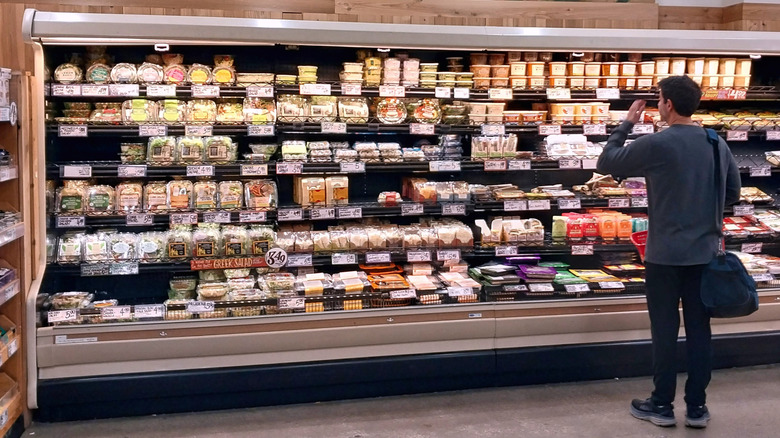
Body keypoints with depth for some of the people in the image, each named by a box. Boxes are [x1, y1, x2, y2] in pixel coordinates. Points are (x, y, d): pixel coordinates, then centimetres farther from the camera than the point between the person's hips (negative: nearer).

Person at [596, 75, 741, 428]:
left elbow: (605, 163, -4)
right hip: (704, 252, 5)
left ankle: (662, 405, 16)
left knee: (665, 331, 5)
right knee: (699, 329, 11)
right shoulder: (718, 144, 4)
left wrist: (626, 124, 4)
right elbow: (733, 193, 13)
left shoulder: (656, 144, -14)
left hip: (665, 254, -5)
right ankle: (697, 407, 19)